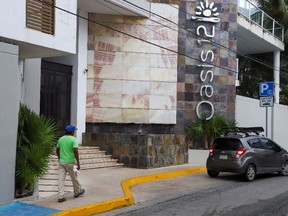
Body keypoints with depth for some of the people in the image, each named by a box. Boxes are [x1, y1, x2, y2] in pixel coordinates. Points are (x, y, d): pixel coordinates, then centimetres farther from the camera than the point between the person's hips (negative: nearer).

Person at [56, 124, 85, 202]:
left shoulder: (61, 139, 8)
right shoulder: (73, 139, -10)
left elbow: (57, 150, 15)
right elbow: (75, 151, -19)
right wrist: (78, 162, -14)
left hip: (61, 162, 5)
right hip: (70, 162, -5)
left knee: (61, 179, 2)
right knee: (74, 178, 14)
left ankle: (60, 196, -2)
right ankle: (77, 192, 32)